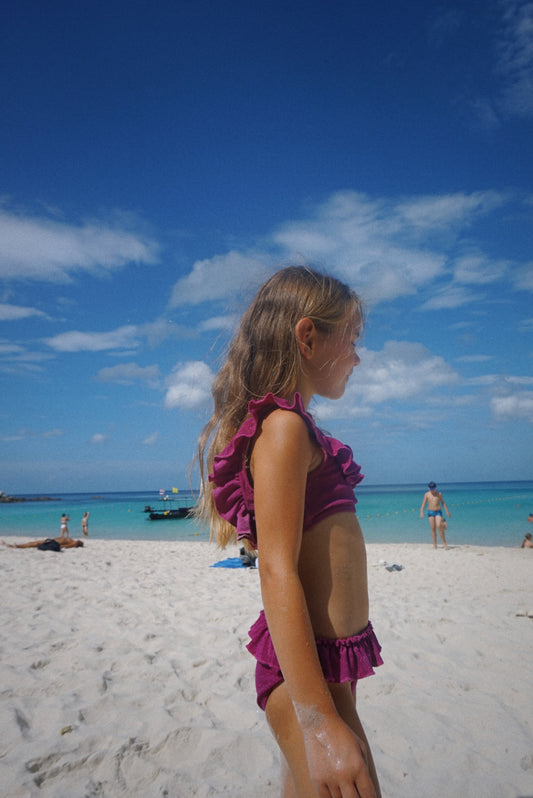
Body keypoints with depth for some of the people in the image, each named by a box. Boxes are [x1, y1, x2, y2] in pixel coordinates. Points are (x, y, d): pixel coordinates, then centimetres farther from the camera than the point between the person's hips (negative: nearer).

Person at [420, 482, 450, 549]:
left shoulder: (439, 494, 3)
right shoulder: (427, 494, 2)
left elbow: (443, 502, 12)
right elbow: (423, 504, 1)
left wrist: (447, 511, 8)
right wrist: (421, 512, -10)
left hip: (438, 512, -1)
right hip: (430, 512, 1)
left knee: (439, 526, -19)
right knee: (433, 528, 0)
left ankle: (444, 542, -10)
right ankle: (434, 544, 6)